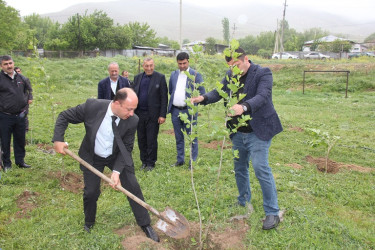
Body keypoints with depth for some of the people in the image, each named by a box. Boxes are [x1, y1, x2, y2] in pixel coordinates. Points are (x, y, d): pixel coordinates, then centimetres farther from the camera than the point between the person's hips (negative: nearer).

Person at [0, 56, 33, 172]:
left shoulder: (21, 78, 7)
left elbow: (29, 88, 26)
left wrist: (28, 98, 15)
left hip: (20, 115, 5)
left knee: (20, 140, 14)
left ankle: (20, 161, 28)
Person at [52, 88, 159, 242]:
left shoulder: (132, 121, -25)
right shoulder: (92, 106, -28)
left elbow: (126, 148, -15)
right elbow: (64, 117, -13)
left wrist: (117, 171, -24)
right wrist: (58, 140, -23)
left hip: (118, 157, 1)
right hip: (92, 157, 0)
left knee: (133, 187, -3)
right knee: (91, 192, 5)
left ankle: (145, 225, 15)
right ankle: (89, 223, 36)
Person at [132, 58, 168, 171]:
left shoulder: (160, 77, -3)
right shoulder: (137, 77, 9)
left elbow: (164, 98, -6)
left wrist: (162, 115, -11)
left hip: (153, 115, -4)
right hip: (139, 114, 4)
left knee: (151, 140, 2)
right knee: (141, 139, 11)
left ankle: (151, 163, 17)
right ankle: (144, 161, 25)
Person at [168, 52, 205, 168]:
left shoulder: (195, 75, -4)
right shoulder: (173, 74, 10)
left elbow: (202, 93, -4)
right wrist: (174, 100, 11)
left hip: (189, 111, -5)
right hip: (175, 110, 5)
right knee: (178, 138, 15)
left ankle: (193, 162, 14)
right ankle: (180, 160, 28)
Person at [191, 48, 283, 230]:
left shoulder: (263, 73, -12)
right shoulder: (230, 76, 6)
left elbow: (262, 96, -27)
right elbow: (218, 92, -1)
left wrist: (244, 107, -47)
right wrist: (203, 98, -23)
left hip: (258, 131, -6)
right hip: (238, 132, 6)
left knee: (261, 169, -10)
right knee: (239, 168, 16)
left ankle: (272, 213, 4)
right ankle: (243, 202, 36)